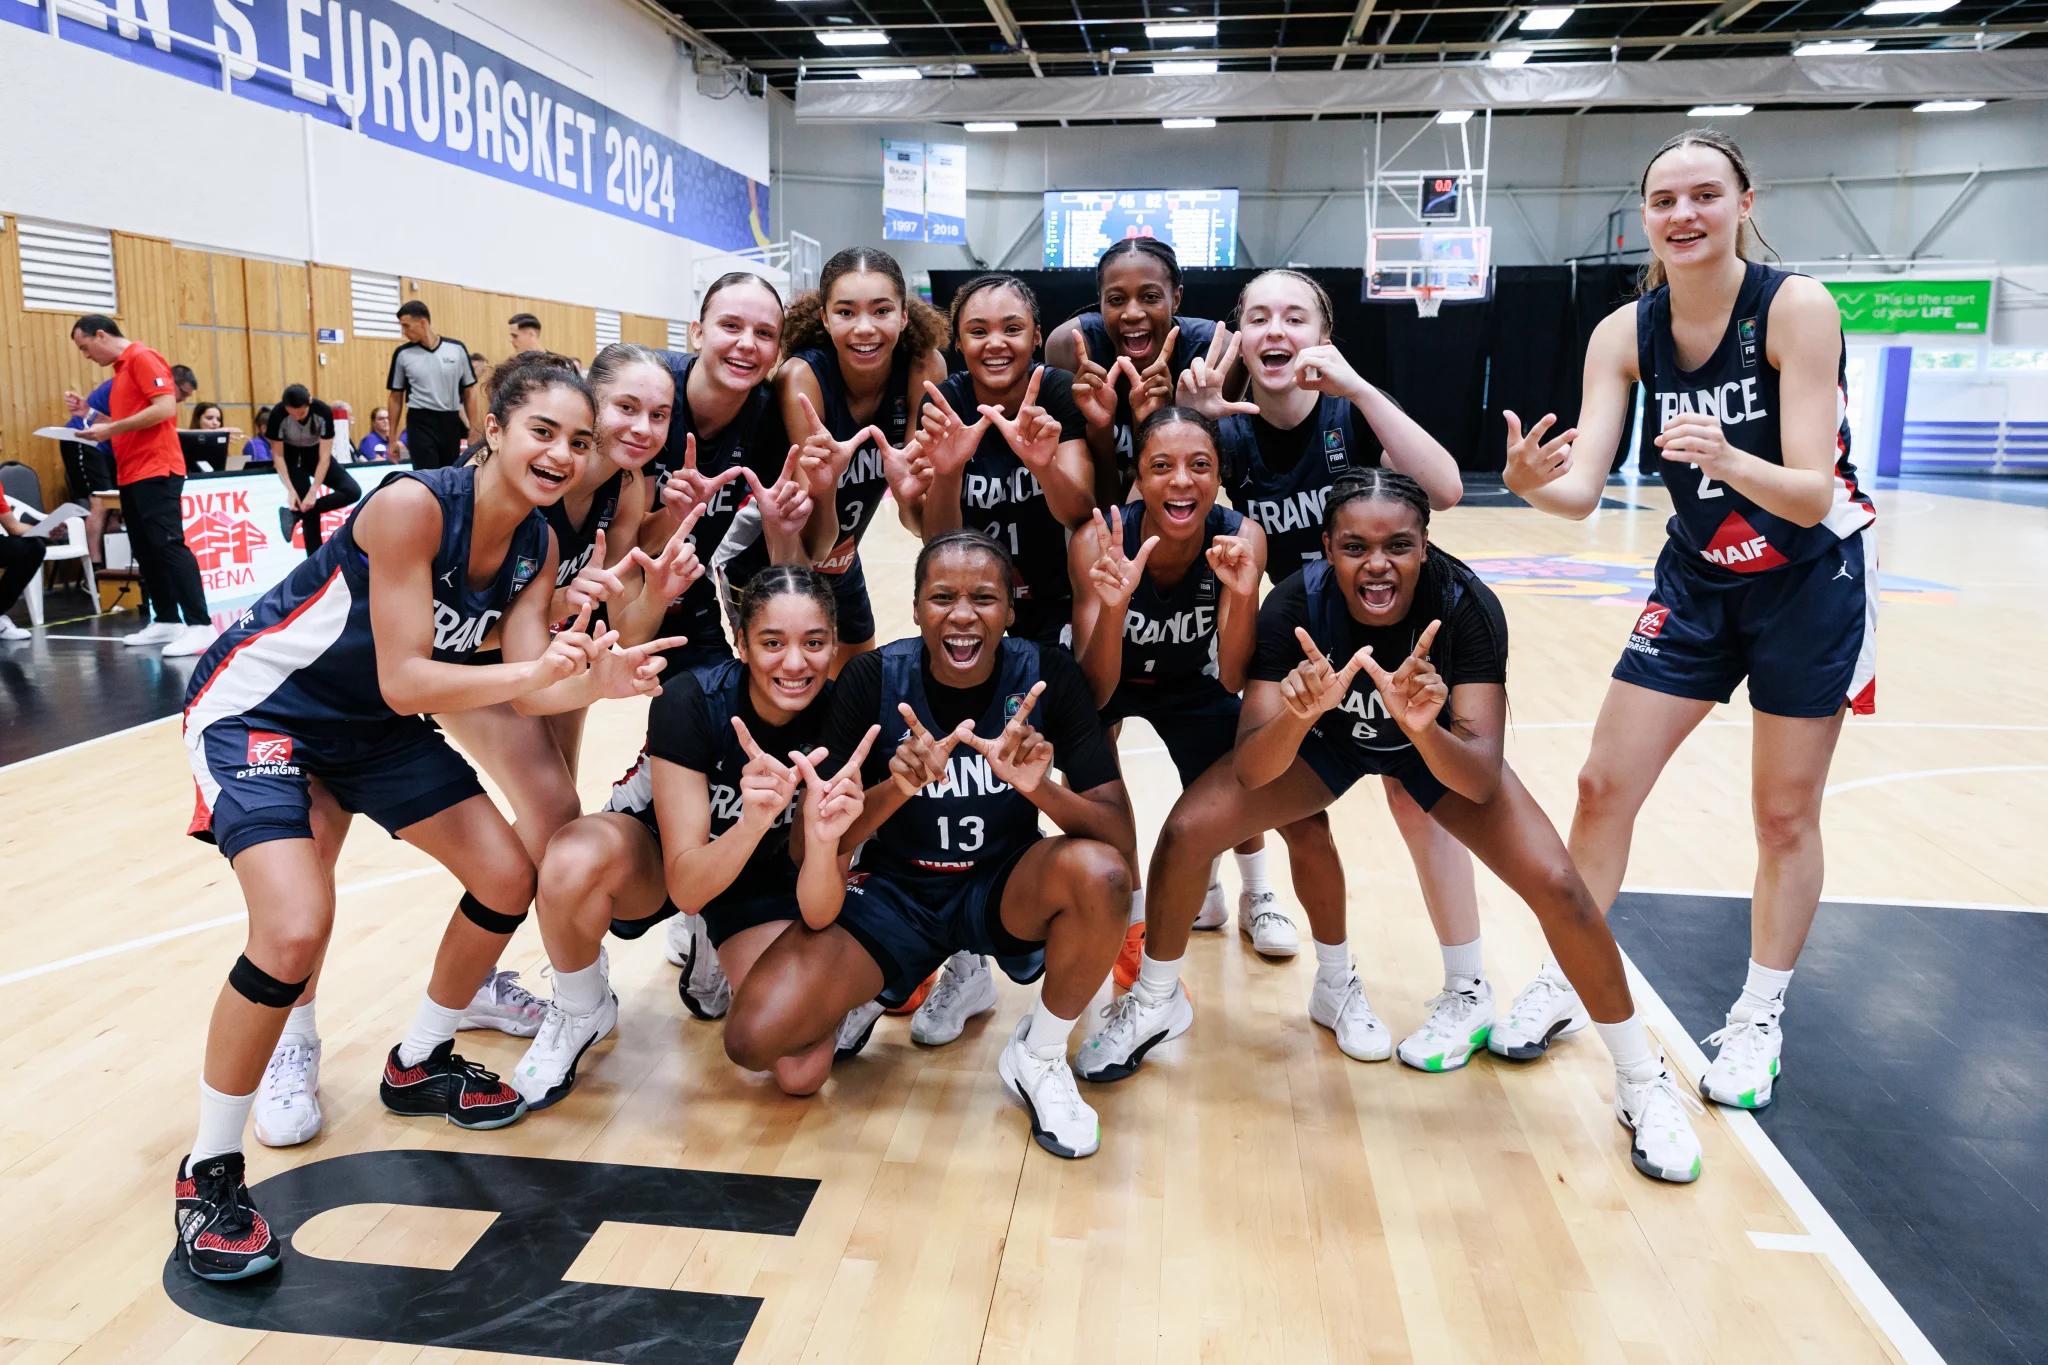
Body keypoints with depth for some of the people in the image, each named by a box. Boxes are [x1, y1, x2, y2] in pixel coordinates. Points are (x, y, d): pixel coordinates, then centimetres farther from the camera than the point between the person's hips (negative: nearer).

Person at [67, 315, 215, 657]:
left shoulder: (142, 358, -8)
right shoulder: (121, 369, 21)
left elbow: (165, 407, -20)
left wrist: (111, 429, -17)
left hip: (156, 472, -10)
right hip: (131, 475, 10)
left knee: (169, 545, -14)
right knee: (145, 551, 10)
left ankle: (199, 626, -16)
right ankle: (167, 621, 15)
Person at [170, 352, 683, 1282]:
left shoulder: (537, 543, -8)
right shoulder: (413, 506, -30)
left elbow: (529, 686, -14)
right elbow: (404, 679, -32)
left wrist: (594, 680, -34)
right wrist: (532, 671, -44)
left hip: (372, 723, 8)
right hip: (258, 705, -7)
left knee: (507, 878, 2)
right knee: (294, 931, -24)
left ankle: (417, 1066, 27)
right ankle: (208, 1172, -2)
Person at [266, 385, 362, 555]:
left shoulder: (323, 412, -28)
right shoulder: (278, 415, -28)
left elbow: (324, 456, -23)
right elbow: (278, 455, -18)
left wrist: (313, 491, -28)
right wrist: (291, 490, -25)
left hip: (316, 453, 2)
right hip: (291, 456, -2)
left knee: (353, 491, -18)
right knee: (309, 510, -15)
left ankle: (295, 514, -15)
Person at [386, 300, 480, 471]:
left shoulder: (457, 349, 0)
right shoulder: (403, 354, 1)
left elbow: (469, 392, 6)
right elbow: (396, 397, 8)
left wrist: (473, 431, 2)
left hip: (451, 422, 1)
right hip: (421, 423, -1)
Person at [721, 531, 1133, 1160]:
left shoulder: (1047, 675, -15)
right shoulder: (873, 677, -14)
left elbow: (1121, 836, -19)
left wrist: (1039, 787, -39)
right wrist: (897, 786, -34)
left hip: (1005, 889, 0)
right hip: (894, 891, 0)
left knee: (1098, 873, -34)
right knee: (755, 1039, -21)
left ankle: (1039, 1058, -6)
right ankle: (863, 1000, 15)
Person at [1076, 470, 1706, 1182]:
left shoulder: (1466, 605, -34)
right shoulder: (1295, 603, -31)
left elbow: (1481, 780, -38)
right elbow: (1251, 769, -33)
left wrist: (1425, 726, -58)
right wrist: (1298, 714, -54)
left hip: (1439, 746, 0)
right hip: (1323, 736, 1)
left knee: (1558, 887, -20)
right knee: (1186, 832, -19)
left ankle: (1645, 1083, 6)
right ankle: (1155, 1003, 11)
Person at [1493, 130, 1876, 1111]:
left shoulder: (1796, 308, -22)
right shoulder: (1624, 333, -10)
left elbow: (1812, 495, -28)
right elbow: (1581, 488, -20)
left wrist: (1728, 459, -48)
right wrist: (1531, 481, -42)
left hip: (1811, 581, -3)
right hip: (1697, 580, 4)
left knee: (1785, 814, 4)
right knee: (1604, 786, 1)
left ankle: (1759, 1018, 24)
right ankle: (1565, 985, 18)